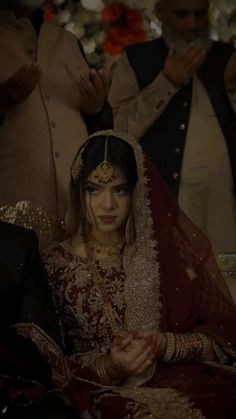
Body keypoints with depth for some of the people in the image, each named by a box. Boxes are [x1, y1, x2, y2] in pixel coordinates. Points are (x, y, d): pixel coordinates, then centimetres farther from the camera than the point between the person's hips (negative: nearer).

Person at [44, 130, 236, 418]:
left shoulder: (174, 245, 3)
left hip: (187, 381, 2)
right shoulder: (58, 265, 0)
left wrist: (166, 345, -14)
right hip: (108, 394, -2)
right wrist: (109, 367, -16)